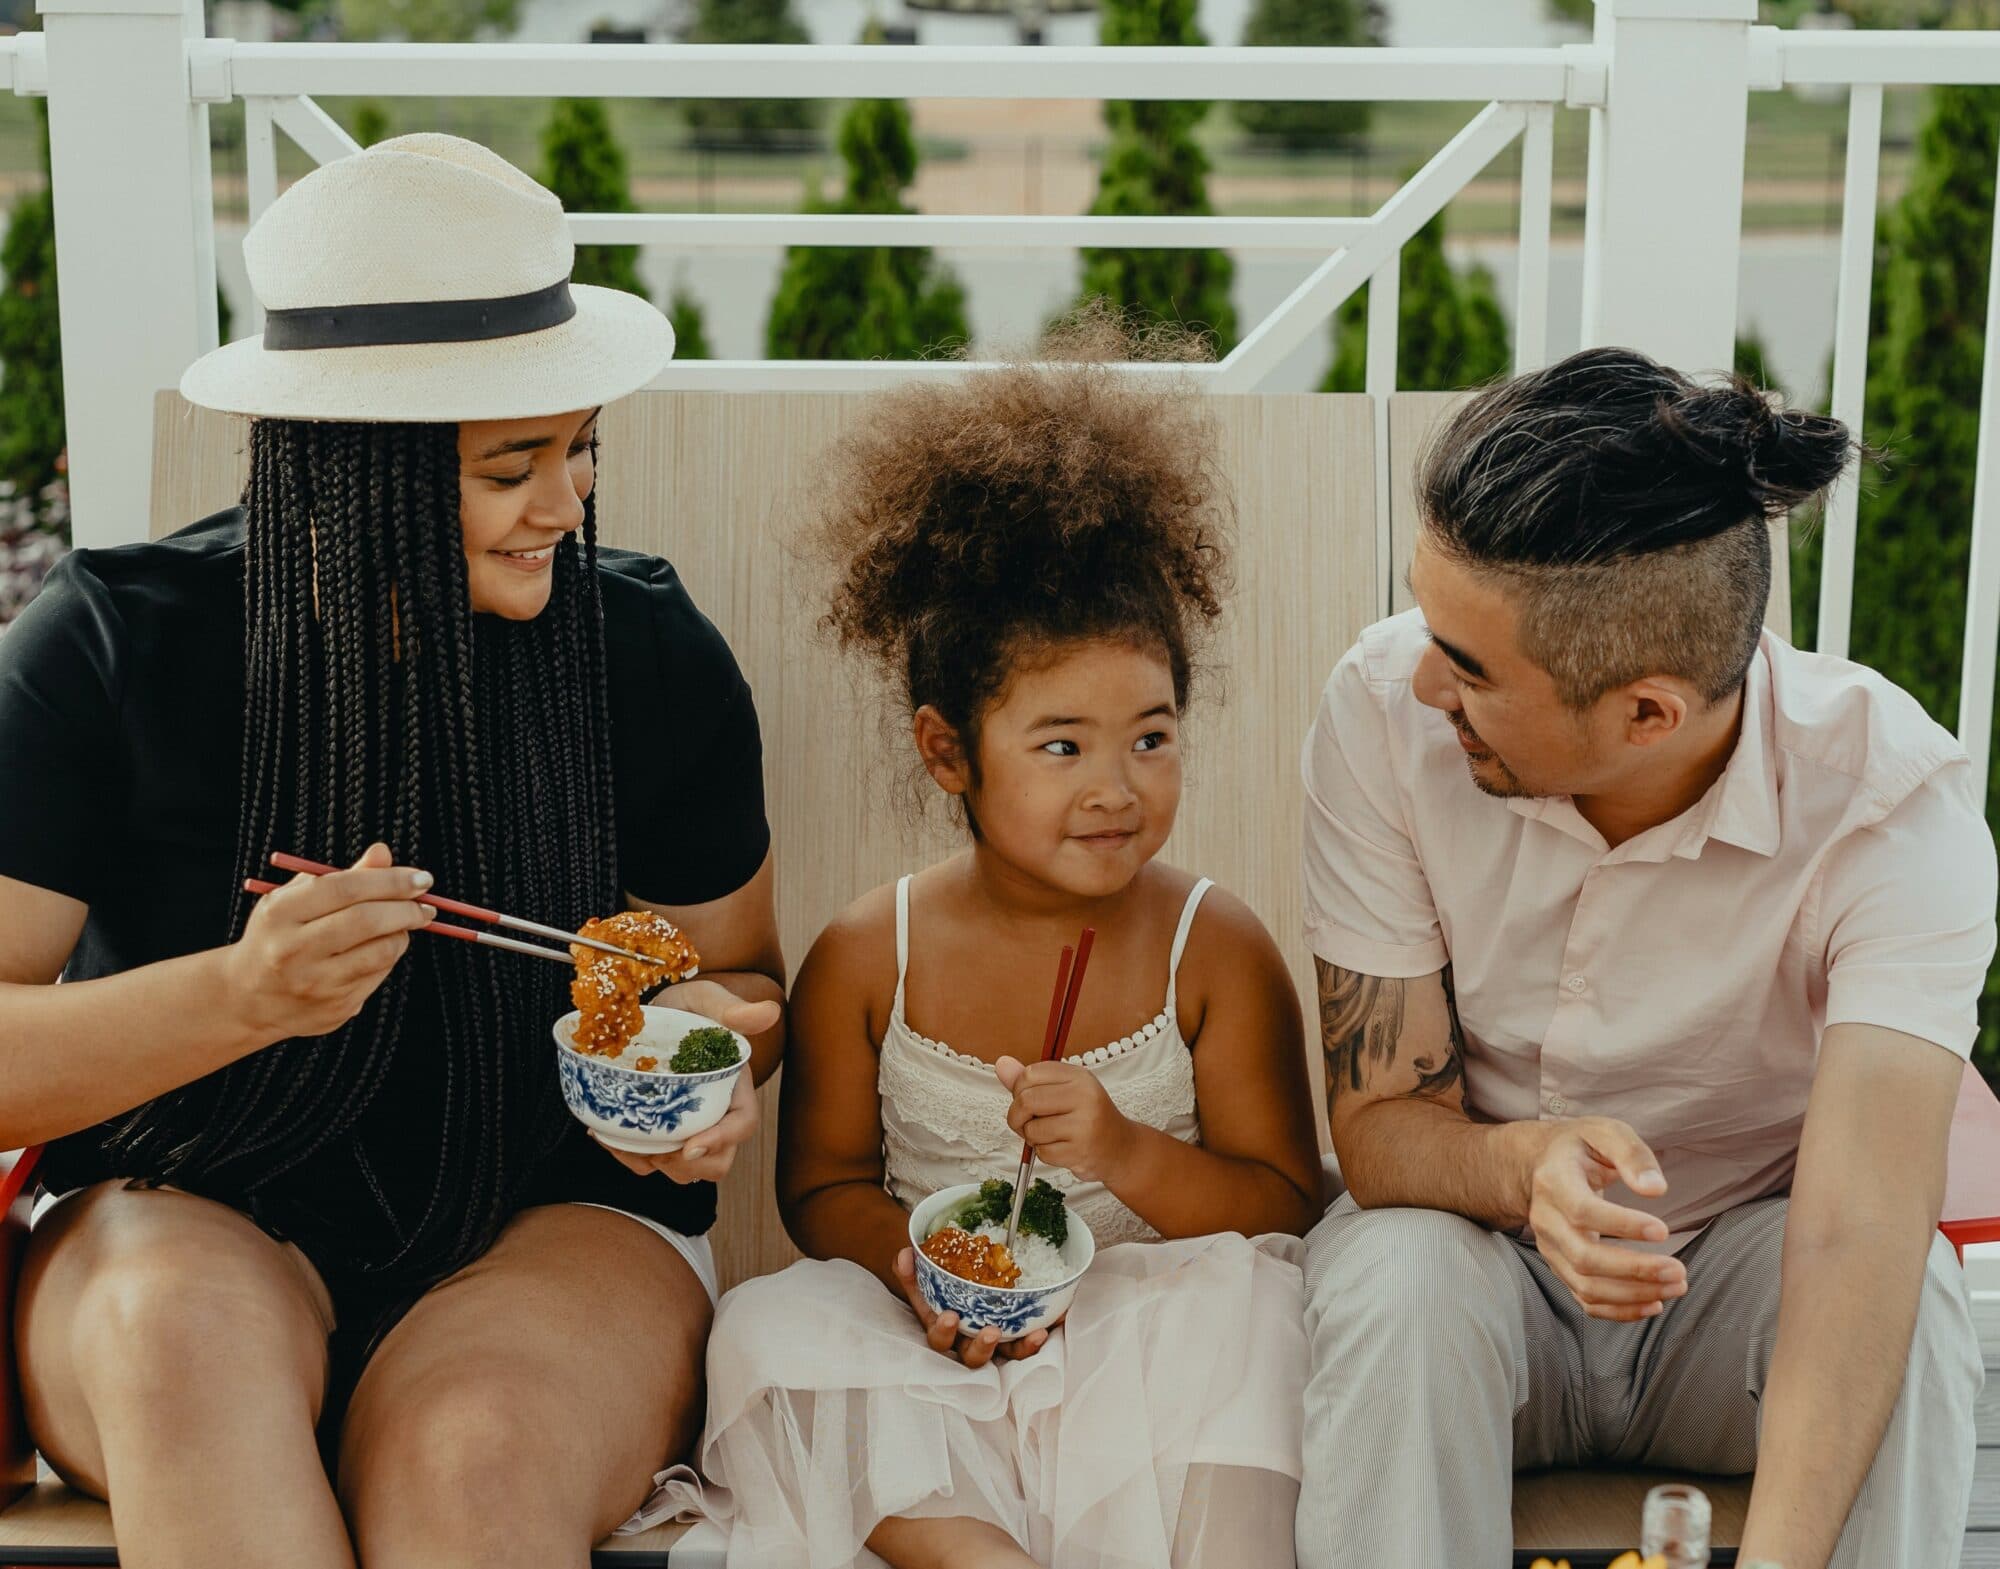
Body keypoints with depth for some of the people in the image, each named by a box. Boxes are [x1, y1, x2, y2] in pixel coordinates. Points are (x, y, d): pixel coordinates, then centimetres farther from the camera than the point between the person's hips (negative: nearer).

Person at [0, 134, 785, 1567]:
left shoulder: (651, 655, -2)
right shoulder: (115, 646, -7)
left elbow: (745, 980, 13)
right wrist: (237, 997, -29)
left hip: (553, 1229, 0)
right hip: (187, 1219, 1)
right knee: (186, 1322, -35)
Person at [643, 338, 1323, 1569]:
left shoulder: (1217, 951, -1)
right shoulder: (867, 959, 1)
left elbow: (1284, 1208, 0)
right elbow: (824, 1184, 10)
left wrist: (1128, 1157, -19)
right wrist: (911, 1262, -13)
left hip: (1143, 1339, -1)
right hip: (928, 1357, 2)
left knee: (1241, 1300, -32)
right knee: (769, 1331, -25)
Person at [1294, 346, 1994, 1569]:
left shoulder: (1892, 799, -24)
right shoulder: (1385, 710, -19)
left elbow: (1860, 1226, -36)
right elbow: (1380, 1125, -15)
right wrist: (1528, 1166, -39)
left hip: (1741, 1263, -1)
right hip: (1487, 1250, 1)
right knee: (1398, 1272, -32)